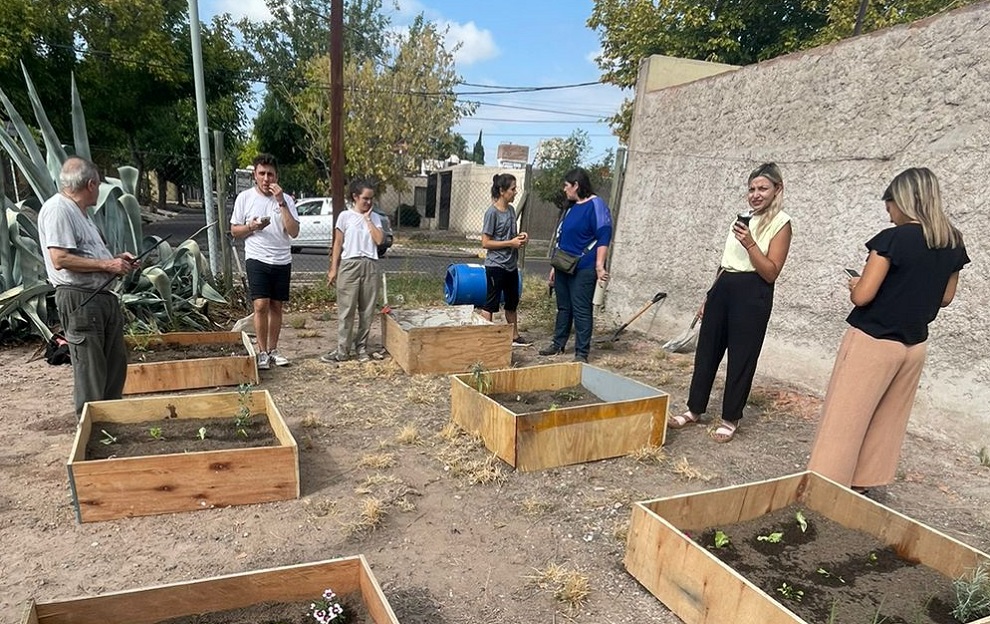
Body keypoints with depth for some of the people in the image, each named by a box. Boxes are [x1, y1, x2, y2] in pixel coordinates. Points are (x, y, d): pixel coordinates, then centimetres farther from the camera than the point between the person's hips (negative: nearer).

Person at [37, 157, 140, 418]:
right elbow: (60, 259, -22)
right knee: (90, 368, -3)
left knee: (116, 362, 16)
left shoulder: (79, 211, 19)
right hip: (80, 301, -10)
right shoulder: (57, 209, -13)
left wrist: (117, 259, 13)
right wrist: (108, 264, -16)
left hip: (103, 296, 10)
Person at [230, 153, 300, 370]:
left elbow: (294, 232, -10)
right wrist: (251, 227, -15)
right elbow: (234, 230, 7)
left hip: (282, 261, 2)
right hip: (257, 260, -2)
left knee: (276, 306, 8)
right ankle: (262, 352, 1)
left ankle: (273, 350, 19)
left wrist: (281, 203, -16)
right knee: (261, 305, -10)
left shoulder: (286, 199, 1)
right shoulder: (244, 198, 1)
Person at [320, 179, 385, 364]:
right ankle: (342, 350, 5)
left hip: (370, 265, 3)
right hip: (350, 265, -3)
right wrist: (333, 269, -2)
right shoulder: (345, 216, 1)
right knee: (346, 309, -1)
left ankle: (361, 347, 17)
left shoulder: (375, 217, 9)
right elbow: (338, 244, 2)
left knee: (367, 309, 6)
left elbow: (379, 240, -5)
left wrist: (368, 219, -4)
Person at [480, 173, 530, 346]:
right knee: (491, 304, -1)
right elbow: (485, 242, -16)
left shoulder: (511, 209, 8)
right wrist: (511, 243, -18)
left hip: (511, 265, 8)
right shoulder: (492, 212, -15)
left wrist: (519, 236, 0)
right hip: (496, 266, -8)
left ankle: (514, 337, 30)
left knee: (512, 302, 17)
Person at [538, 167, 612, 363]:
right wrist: (555, 267, 21)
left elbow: (603, 237, -18)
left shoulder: (596, 205, -11)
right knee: (563, 307, 16)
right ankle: (558, 345, 27)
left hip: (583, 270, -9)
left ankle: (582, 353, 3)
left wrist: (599, 265, -26)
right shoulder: (571, 207, 16)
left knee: (581, 310, -4)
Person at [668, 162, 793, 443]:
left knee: (741, 358, 2)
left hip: (752, 294, -7)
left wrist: (750, 243, -23)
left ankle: (730, 420, 15)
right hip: (723, 289, 7)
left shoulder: (781, 223, -5)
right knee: (707, 349, 10)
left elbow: (771, 273, -13)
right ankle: (694, 409, 22)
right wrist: (710, 294, 18)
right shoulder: (743, 218, 16)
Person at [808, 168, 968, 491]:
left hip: (872, 341, -7)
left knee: (844, 418, 2)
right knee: (887, 420, 17)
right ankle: (863, 481, 29)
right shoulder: (953, 243, 3)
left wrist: (854, 284, 1)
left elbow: (862, 296, -19)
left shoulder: (894, 238, -18)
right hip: (914, 345, 7)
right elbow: (945, 297, 13)